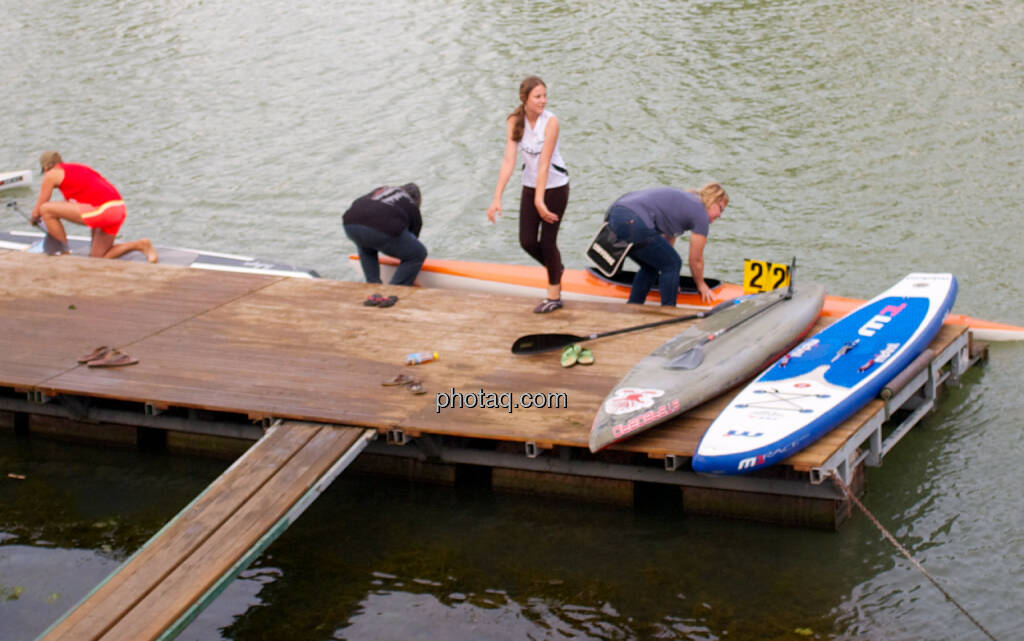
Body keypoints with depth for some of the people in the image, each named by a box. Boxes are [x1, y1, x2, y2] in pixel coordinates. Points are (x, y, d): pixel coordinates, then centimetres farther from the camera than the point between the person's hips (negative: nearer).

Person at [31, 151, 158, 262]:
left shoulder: (51, 175, 9)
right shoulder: (79, 168, 30)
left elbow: (37, 211, 14)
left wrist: (34, 219, 36)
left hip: (101, 210, -8)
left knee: (46, 209, 0)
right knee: (98, 256, 20)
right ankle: (139, 245, 6)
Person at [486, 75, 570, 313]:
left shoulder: (550, 122, -21)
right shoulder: (514, 122, -9)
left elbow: (544, 163, -25)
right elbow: (508, 161, -13)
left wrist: (540, 200, -27)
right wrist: (497, 199, -20)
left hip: (555, 186, -4)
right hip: (530, 186, 4)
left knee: (548, 241, 0)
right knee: (527, 241, 2)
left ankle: (554, 295, 18)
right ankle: (556, 269, 33)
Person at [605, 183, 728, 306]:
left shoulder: (683, 200, 29)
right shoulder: (701, 213, 5)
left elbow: (668, 239, 35)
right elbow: (696, 260, 12)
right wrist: (701, 284, 30)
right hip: (633, 222, -9)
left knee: (650, 267, 25)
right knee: (673, 264, 7)